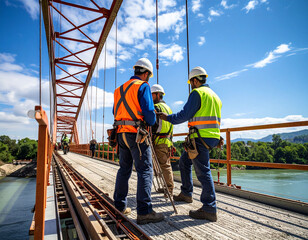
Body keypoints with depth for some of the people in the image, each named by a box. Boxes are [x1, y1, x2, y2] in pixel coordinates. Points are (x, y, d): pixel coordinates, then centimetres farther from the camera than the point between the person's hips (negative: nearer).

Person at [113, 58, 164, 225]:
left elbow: (116, 112, 23)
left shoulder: (120, 89, 18)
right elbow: (148, 111, -13)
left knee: (124, 169, 15)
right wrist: (151, 122, 6)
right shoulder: (143, 86, -5)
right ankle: (144, 211, -7)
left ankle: (119, 206, 23)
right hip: (136, 133, -8)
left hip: (121, 133, 8)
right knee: (145, 170, -5)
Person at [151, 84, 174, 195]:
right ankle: (168, 187, 22)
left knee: (164, 166, -5)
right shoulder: (167, 107, 21)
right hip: (168, 140, 9)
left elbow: (154, 124, -17)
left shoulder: (156, 107, -7)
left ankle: (169, 189, 0)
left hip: (160, 141, -9)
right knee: (166, 165, 14)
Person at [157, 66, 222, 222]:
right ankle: (186, 194, 27)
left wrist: (168, 118, 0)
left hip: (201, 138, -10)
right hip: (212, 137, 10)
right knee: (184, 161, 20)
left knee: (203, 171, -8)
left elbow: (185, 114, -13)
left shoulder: (197, 93, -7)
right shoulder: (214, 95, 22)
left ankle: (209, 210, -3)